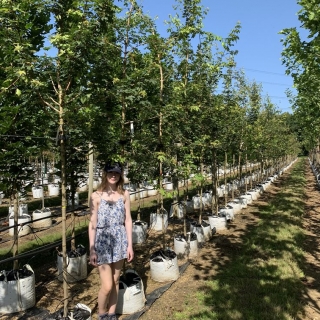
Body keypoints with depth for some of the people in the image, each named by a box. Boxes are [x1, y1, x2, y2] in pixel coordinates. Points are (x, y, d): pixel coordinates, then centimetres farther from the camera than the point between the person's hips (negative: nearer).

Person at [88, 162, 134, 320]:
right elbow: (92, 224, -6)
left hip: (119, 240, 3)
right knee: (107, 285, 0)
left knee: (115, 281, 14)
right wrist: (92, 250, -7)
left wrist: (130, 245, 2)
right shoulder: (96, 196, -8)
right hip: (103, 241, -3)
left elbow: (128, 220, 4)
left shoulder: (124, 194, 1)